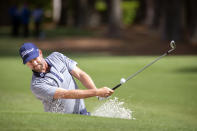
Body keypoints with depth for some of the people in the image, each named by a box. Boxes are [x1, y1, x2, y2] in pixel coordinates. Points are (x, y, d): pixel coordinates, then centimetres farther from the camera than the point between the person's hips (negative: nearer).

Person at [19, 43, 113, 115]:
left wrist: (96, 90, -20)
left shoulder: (57, 57, 1)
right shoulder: (36, 85, -18)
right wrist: (97, 92, -30)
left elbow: (80, 74, -1)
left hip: (81, 112, 3)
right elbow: (66, 94, -25)